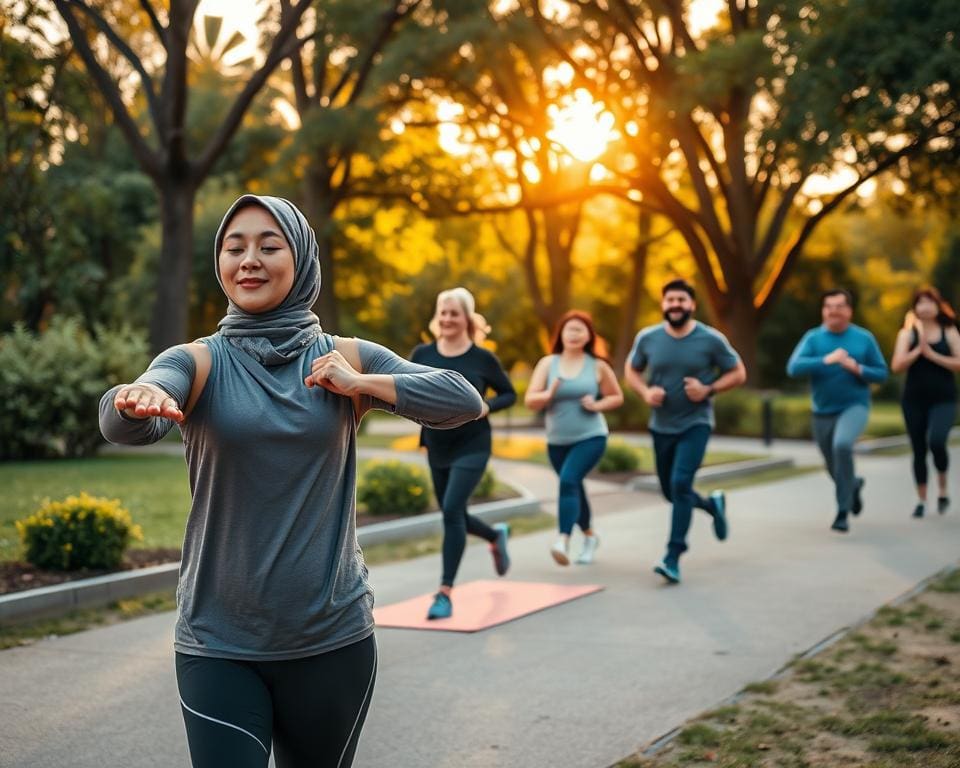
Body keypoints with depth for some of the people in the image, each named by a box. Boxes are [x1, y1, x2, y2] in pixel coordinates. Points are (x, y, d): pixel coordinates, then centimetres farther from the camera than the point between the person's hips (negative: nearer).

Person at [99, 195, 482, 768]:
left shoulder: (345, 359, 1)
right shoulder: (200, 362, -3)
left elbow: (466, 401, -7)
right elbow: (124, 425, -23)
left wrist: (361, 385, -17)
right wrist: (137, 401, -46)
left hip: (333, 637, 1)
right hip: (219, 645, -1)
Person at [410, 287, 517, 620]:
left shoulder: (483, 358, -8)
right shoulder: (422, 354, -2)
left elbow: (509, 394, 3)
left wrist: (486, 407, -16)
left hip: (472, 447, -4)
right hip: (437, 448, 4)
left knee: (452, 510, -18)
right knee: (454, 516, 16)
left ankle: (445, 592, -12)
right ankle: (496, 535, 50)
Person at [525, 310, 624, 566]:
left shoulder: (598, 366, -2)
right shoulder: (547, 363, 0)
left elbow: (617, 397, 8)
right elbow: (530, 401, -3)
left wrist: (598, 405, -12)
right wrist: (548, 395, -24)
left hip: (590, 437, -3)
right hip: (557, 441, 3)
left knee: (568, 480, -25)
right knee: (574, 488, 17)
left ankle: (563, 540, -33)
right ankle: (589, 535, 42)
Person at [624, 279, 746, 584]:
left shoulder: (711, 339, -10)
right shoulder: (647, 338, -4)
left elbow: (738, 373, -1)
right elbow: (631, 370, 11)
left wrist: (709, 389, -17)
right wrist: (645, 391, -10)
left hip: (696, 424, -4)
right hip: (661, 426, 4)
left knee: (680, 483, -20)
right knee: (670, 491, 15)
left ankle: (673, 558, -14)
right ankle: (713, 504, 48)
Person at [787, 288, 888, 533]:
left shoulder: (864, 338, -2)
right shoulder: (813, 338, -3)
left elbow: (882, 373, 3)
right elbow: (794, 367, -17)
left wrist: (857, 368, -15)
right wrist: (826, 360, -27)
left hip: (854, 406, -3)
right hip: (823, 412, 3)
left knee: (842, 445, -32)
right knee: (835, 469, 15)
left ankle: (843, 511, -19)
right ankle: (854, 485, 53)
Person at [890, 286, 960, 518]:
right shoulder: (907, 333, 4)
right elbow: (896, 366, -6)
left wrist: (932, 354, -12)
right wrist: (918, 350, -16)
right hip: (914, 400, 2)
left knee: (936, 441, -23)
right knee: (918, 450, 6)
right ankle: (921, 500, 20)